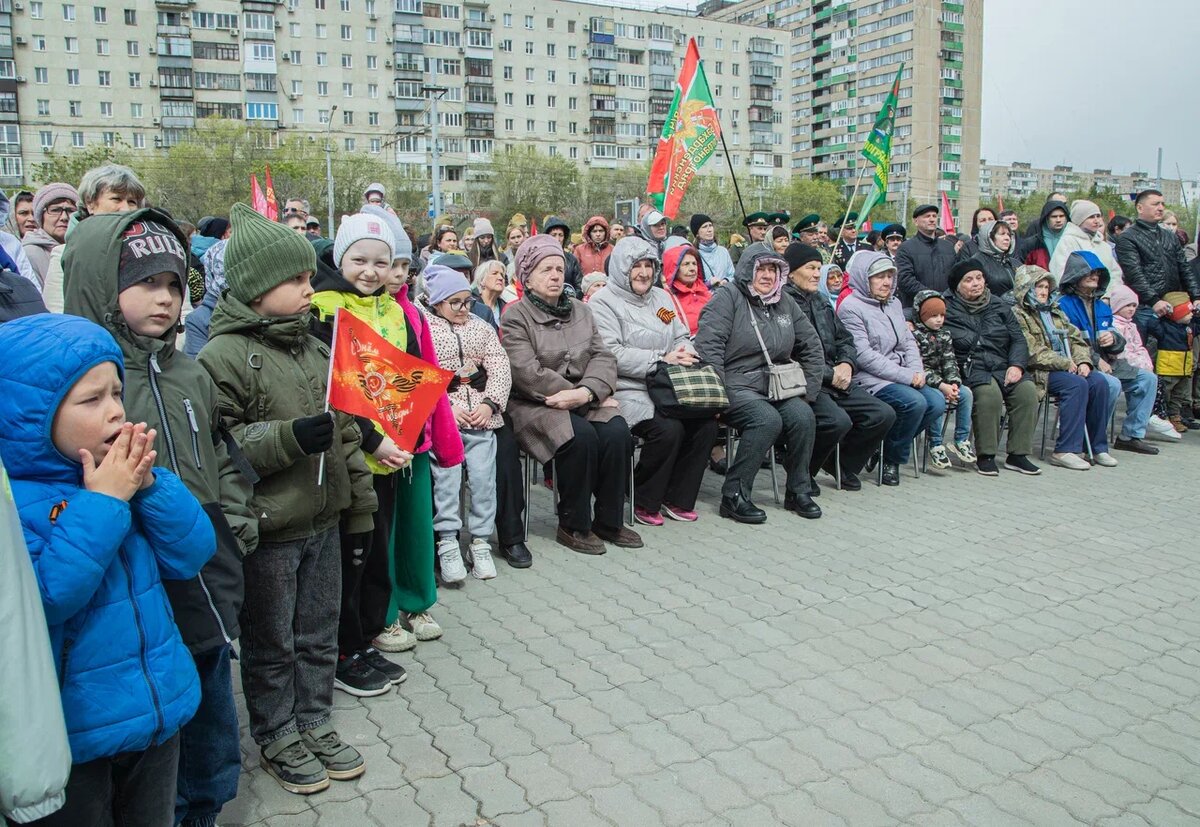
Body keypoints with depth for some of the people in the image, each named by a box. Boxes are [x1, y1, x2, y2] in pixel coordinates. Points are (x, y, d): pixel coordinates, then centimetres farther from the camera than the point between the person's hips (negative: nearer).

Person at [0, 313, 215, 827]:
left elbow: (190, 555, -3)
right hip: (72, 734, -5)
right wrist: (101, 503, -26)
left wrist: (149, 486, -17)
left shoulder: (120, 472, -1)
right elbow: (43, 598, -29)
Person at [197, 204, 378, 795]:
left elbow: (345, 433, 13)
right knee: (271, 646, 11)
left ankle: (314, 724, 36)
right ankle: (277, 740, 29)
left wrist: (359, 506, 13)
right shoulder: (222, 356, -13)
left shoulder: (313, 348, 8)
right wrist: (289, 437, -28)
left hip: (322, 523, 6)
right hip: (265, 531, -6)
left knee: (318, 636, 18)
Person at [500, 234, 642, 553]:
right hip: (535, 405, -5)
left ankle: (608, 522, -7)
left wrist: (587, 392, -18)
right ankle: (573, 526, -13)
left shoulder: (580, 311, 16)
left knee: (617, 432, -22)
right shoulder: (515, 317, -2)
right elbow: (528, 374, -15)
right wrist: (587, 396, -16)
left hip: (584, 402, 5)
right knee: (581, 436, -31)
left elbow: (603, 357, 4)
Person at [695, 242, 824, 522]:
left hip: (775, 387, 6)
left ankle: (799, 491, -4)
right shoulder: (728, 298, -3)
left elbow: (812, 346, 22)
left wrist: (808, 387, 11)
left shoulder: (785, 302, 17)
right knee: (768, 420, -31)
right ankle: (734, 495, -21)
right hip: (735, 386, -6)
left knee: (803, 416, -21)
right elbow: (708, 347, -13)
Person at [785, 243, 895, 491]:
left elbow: (845, 339, 23)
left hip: (836, 381, 9)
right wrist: (830, 374, -14)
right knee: (839, 421, -31)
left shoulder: (821, 300, 20)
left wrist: (846, 364, 0)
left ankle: (844, 464, 18)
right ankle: (803, 473, -5)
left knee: (884, 415, -3)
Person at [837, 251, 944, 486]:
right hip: (868, 379, -8)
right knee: (914, 402, -27)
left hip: (901, 377, 8)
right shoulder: (851, 308, -9)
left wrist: (916, 372, -5)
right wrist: (907, 377, -17)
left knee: (937, 402, -13)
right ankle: (890, 459, -4)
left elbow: (908, 342, 16)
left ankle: (887, 446, 6)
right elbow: (864, 356, -16)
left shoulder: (893, 304, 17)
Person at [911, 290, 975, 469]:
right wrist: (941, 386, -25)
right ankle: (935, 444, -22)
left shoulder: (944, 336, 14)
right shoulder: (914, 335, -8)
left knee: (966, 393, -14)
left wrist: (954, 383, -14)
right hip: (921, 382, -7)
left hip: (942, 382, 7)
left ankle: (961, 440, -6)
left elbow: (950, 363, 6)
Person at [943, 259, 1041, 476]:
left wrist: (1016, 365, -2)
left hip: (1003, 368, 5)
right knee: (989, 392, -35)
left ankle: (1018, 454, -15)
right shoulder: (948, 311, 6)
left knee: (1027, 390, -24)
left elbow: (1018, 339, 14)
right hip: (970, 370, -4)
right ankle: (985, 456, -23)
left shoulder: (1000, 306, 18)